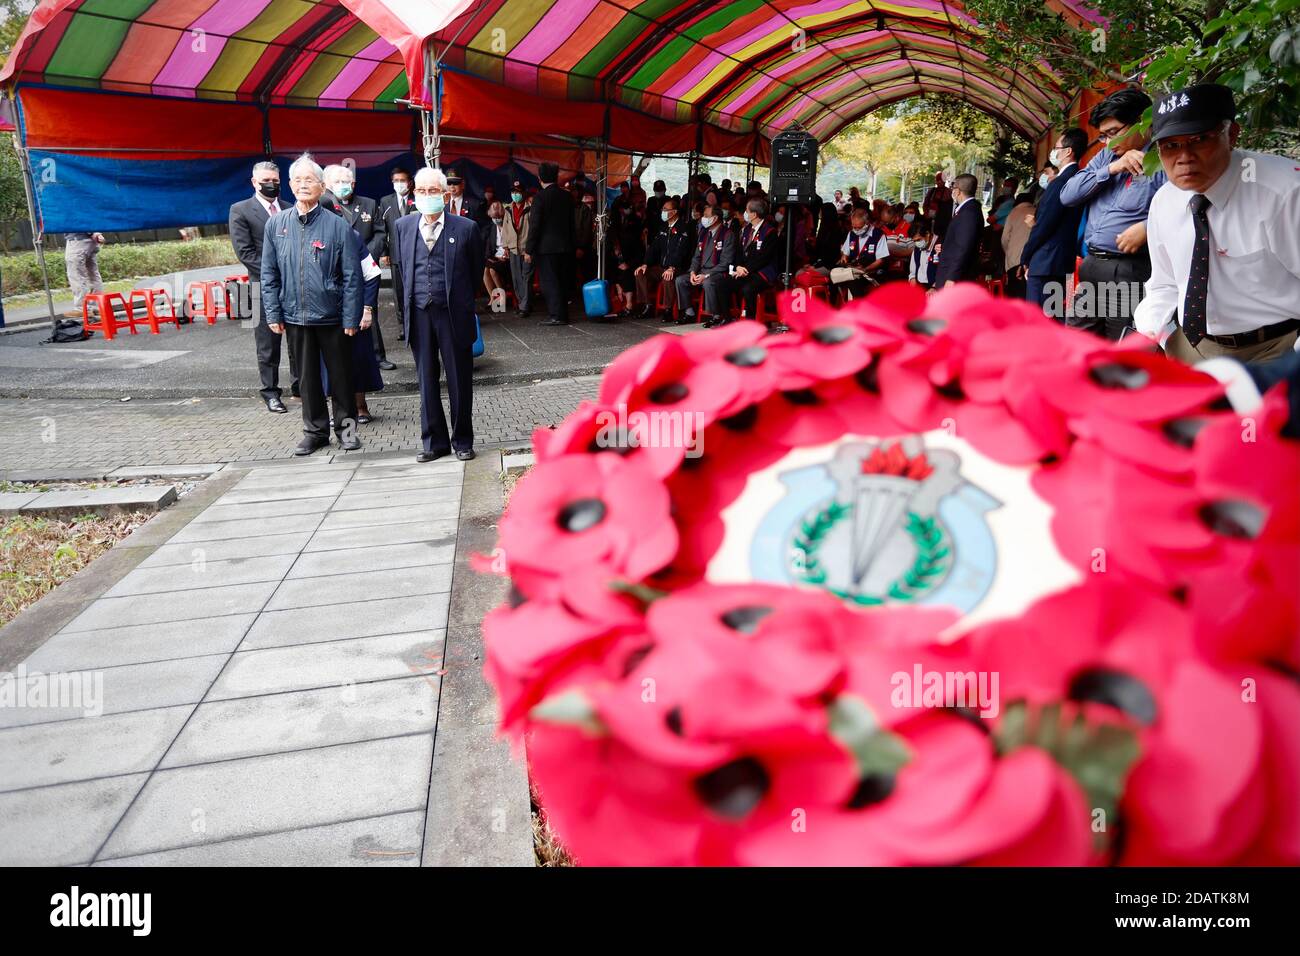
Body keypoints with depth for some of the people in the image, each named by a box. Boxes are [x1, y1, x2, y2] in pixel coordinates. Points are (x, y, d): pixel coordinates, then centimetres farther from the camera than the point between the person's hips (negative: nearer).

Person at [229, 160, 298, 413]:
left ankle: (299, 385, 22)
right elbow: (244, 251, -7)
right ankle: (270, 392, 12)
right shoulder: (240, 210, 1)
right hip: (265, 287, -3)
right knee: (268, 344, 3)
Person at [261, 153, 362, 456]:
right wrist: (273, 314, 1)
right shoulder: (276, 224, 3)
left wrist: (351, 318, -8)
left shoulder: (337, 226, -5)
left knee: (340, 374, 8)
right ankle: (315, 430, 23)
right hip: (295, 316, 3)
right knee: (307, 375, 11)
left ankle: (346, 426, 23)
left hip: (331, 316, -2)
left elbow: (352, 276, -5)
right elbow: (269, 274, 6)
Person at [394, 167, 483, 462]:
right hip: (419, 315, 3)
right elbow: (403, 268, 18)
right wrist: (412, 299, 15)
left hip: (453, 314, -3)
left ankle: (462, 440, 17)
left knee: (460, 380, 5)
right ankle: (434, 441, 18)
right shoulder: (404, 226, 7)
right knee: (426, 380, 9)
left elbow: (476, 271, 7)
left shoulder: (466, 228, -3)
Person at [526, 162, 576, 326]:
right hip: (565, 246, 6)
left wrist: (529, 249, -8)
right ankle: (563, 314, 16)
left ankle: (556, 315, -5)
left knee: (549, 282, -2)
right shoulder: (567, 196, 7)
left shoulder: (541, 197, -10)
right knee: (562, 281, 11)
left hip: (546, 246, -6)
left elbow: (534, 225, -12)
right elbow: (571, 223, 12)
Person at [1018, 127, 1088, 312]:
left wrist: (1025, 257, -4)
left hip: (1045, 262, -9)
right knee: (1057, 317, 12)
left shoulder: (1061, 181, -14)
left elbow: (1043, 225, -15)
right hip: (1063, 261, 10)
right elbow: (1058, 223, 14)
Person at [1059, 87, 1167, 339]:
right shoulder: (1105, 157, 17)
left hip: (1130, 272, -7)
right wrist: (1111, 169, -2)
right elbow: (1067, 195, 7)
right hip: (1090, 267, 7)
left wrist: (1146, 228, -26)